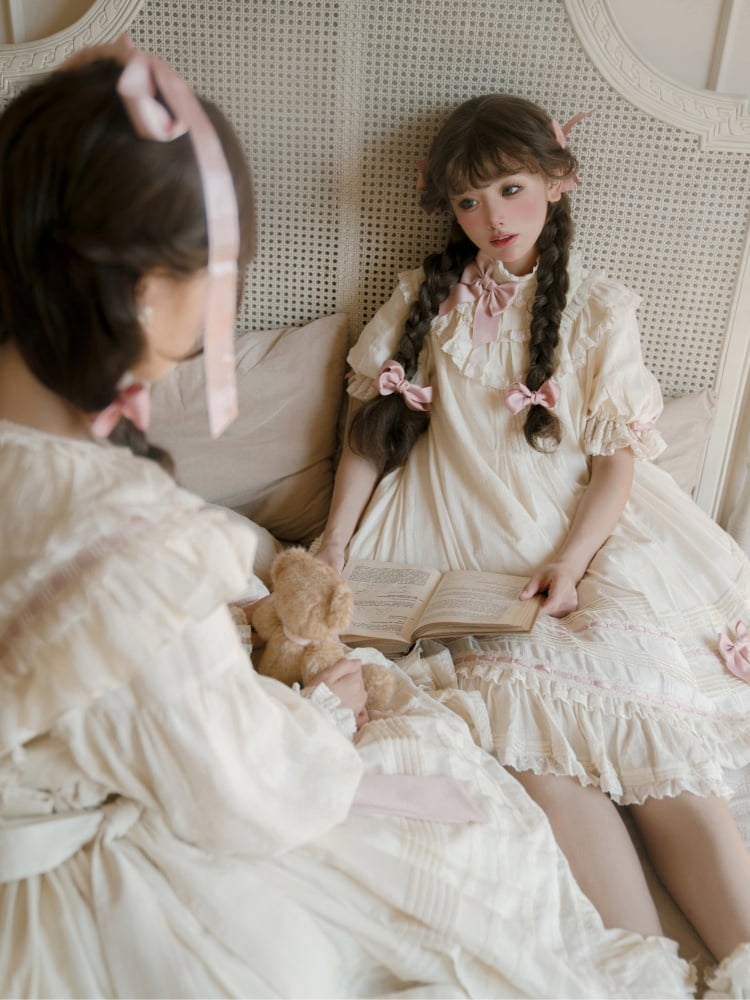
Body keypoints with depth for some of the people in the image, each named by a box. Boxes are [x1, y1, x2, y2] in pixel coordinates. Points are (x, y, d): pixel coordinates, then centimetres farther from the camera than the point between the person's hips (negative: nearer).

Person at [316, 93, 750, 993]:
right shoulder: (427, 297, 11)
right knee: (536, 721, -21)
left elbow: (619, 457, 1)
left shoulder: (599, 311, 6)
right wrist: (338, 530, -1)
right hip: (464, 545, 0)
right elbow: (372, 425, 11)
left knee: (651, 726, -17)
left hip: (585, 537, 1)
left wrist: (570, 562, -13)